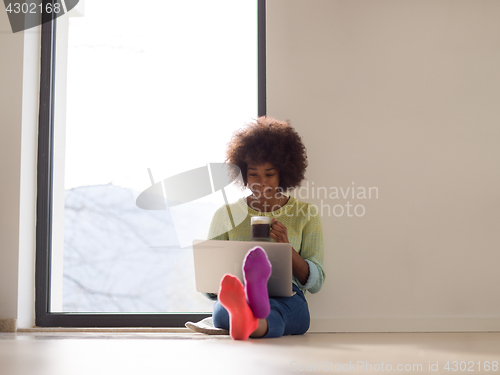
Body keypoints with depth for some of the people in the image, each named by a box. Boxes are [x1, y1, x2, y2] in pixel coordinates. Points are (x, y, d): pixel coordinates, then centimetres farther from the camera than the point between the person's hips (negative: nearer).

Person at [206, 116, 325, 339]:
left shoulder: (306, 215, 16)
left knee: (273, 309, -41)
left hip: (288, 303, -1)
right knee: (223, 307, -40)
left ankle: (249, 322, -77)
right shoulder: (226, 214, 18)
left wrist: (288, 249, -9)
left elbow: (316, 283, 10)